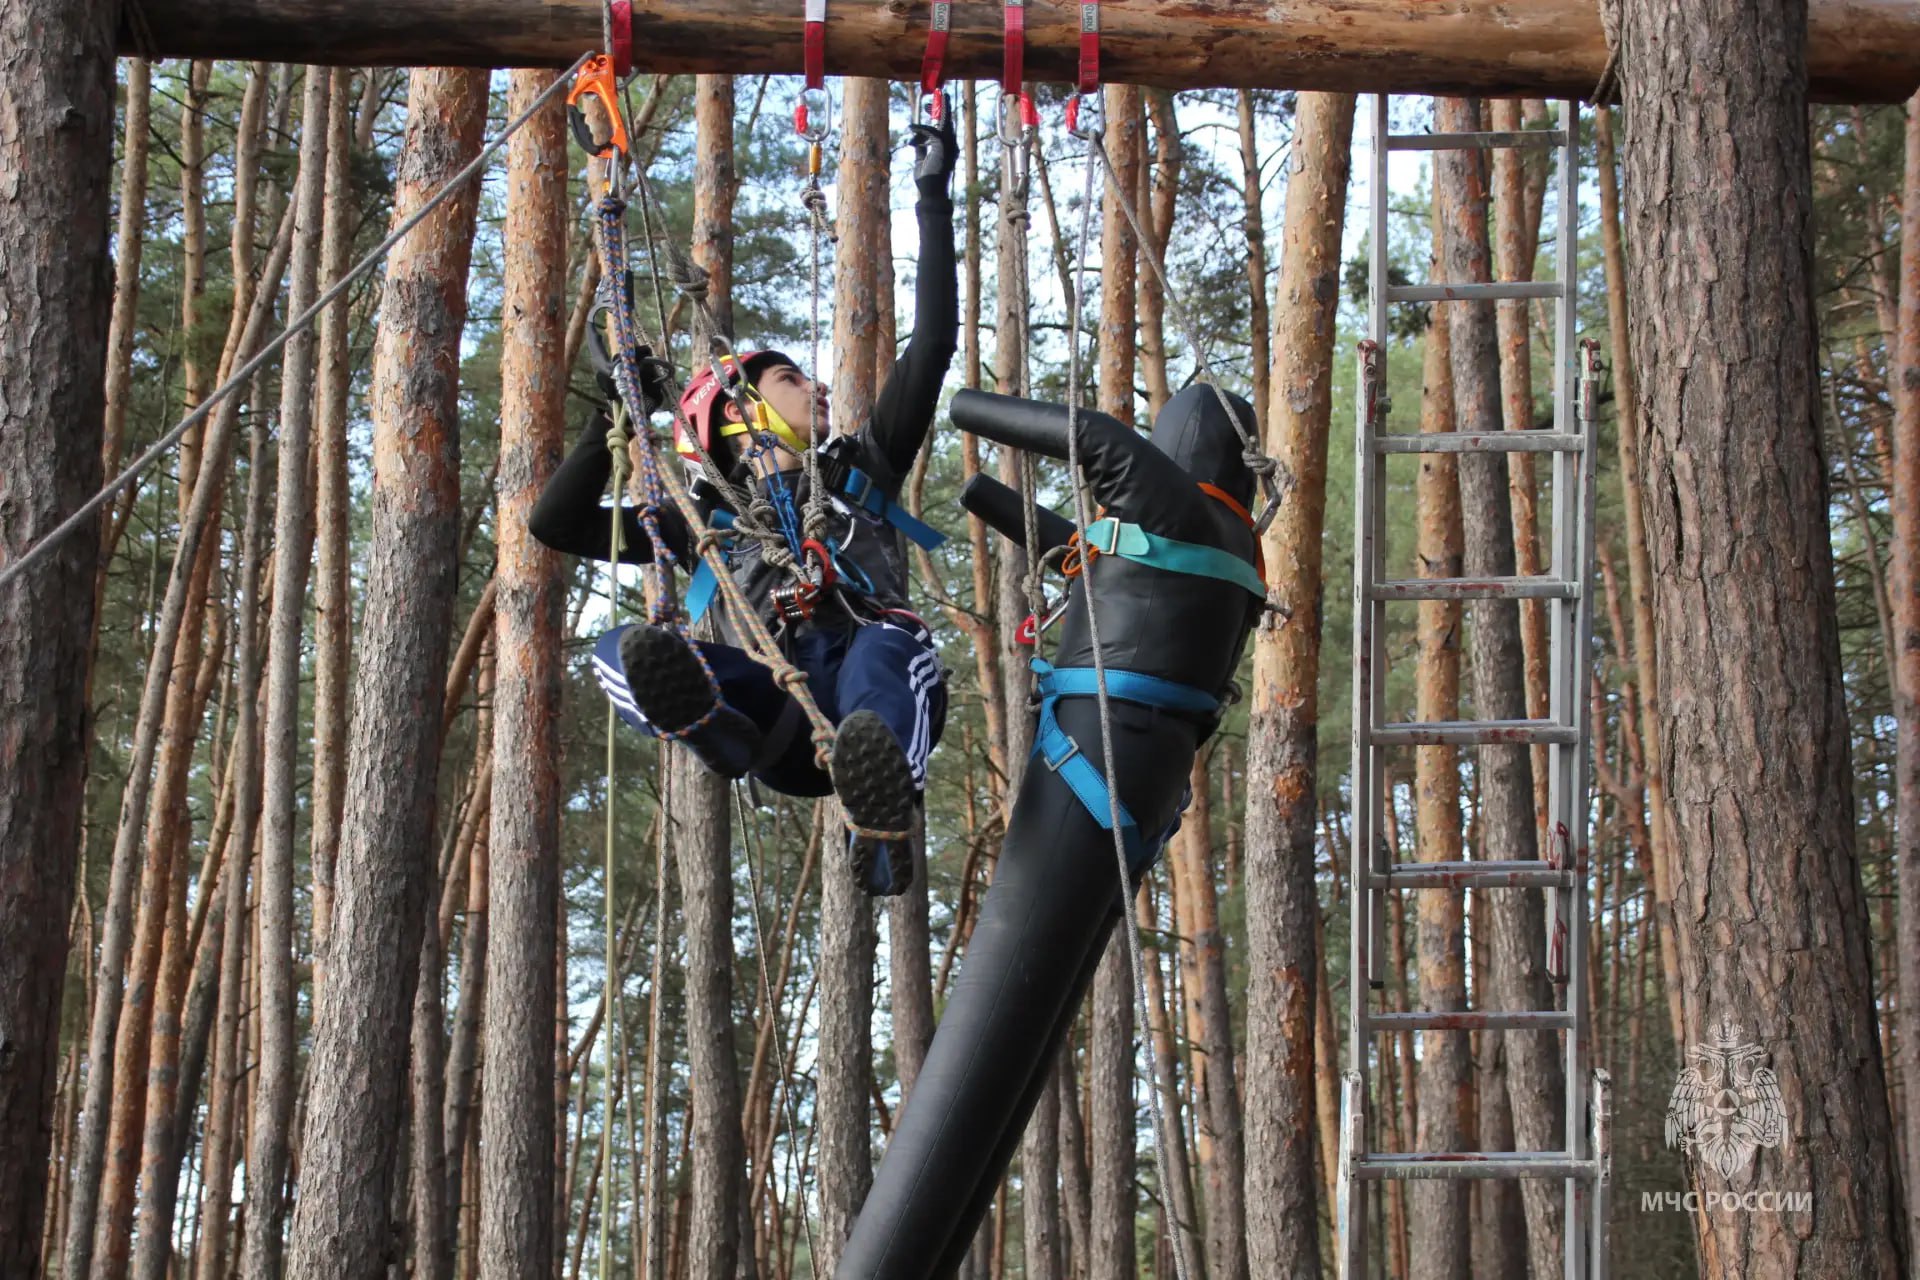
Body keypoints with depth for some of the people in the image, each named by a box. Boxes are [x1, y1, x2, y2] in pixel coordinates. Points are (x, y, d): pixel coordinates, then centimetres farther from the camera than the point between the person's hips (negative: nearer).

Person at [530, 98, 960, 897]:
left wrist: (933, 197, 28)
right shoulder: (705, 521, 31)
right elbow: (556, 524, 28)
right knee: (621, 653, -23)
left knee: (887, 640, -37)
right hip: (781, 718, 1)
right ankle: (724, 733, -59)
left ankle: (883, 824, -66)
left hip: (883, 697, 0)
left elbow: (933, 345, 28)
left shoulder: (860, 473, 31)